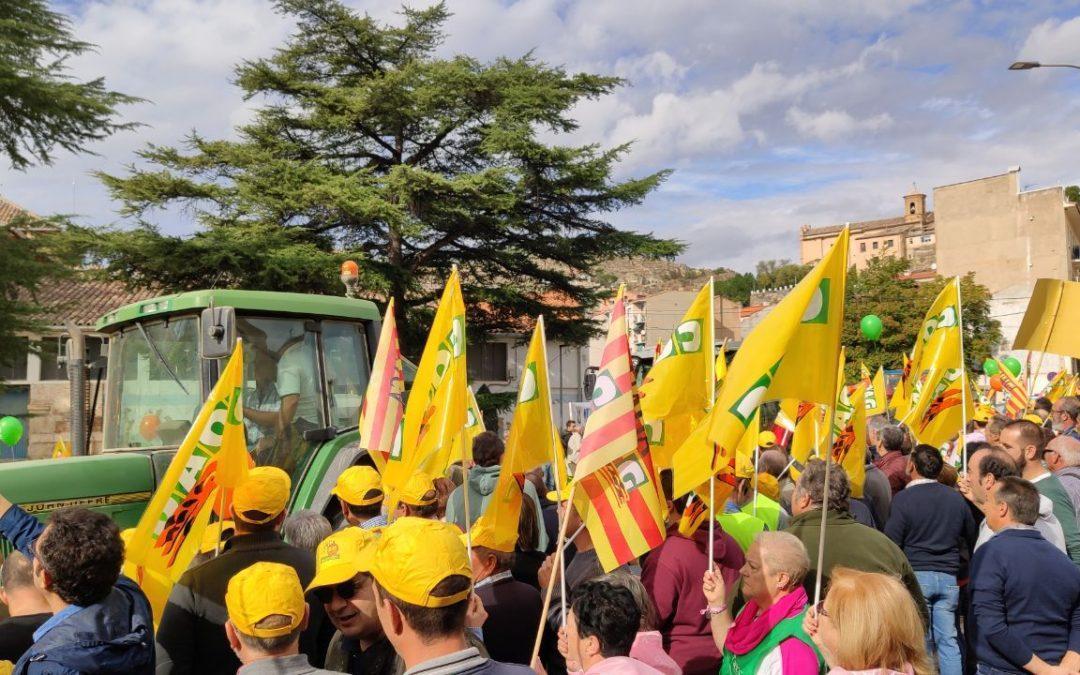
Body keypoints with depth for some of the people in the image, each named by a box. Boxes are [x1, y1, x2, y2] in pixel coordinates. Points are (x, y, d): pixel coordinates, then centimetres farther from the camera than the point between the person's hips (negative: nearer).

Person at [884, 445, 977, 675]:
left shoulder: (904, 498, -9)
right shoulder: (956, 498, 6)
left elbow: (892, 542, -10)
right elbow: (972, 537, 16)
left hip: (916, 575, -4)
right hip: (949, 577, 4)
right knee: (948, 639, 10)